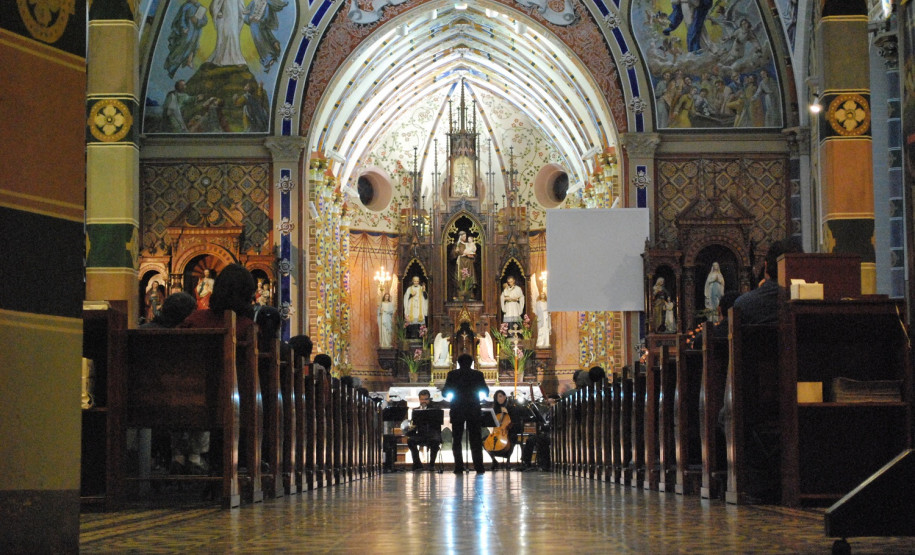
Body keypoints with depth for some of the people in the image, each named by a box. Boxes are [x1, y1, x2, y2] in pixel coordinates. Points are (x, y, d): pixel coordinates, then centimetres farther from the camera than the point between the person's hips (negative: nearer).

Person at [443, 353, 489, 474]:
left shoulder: (452, 374, -4)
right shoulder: (478, 374, -1)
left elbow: (445, 392, -3)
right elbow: (485, 391, 3)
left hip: (457, 411, -1)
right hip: (473, 411, 1)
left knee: (457, 440, 5)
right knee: (476, 440, 6)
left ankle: (459, 467, -2)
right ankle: (478, 467, 0)